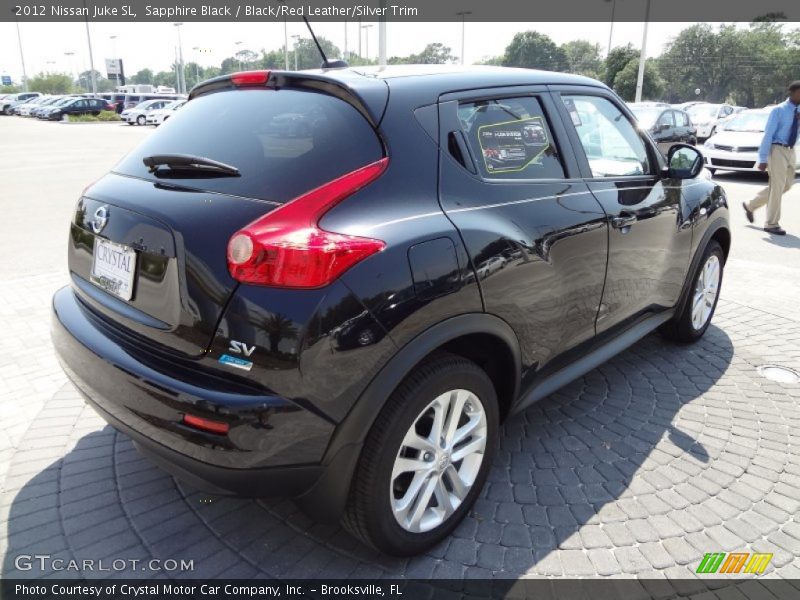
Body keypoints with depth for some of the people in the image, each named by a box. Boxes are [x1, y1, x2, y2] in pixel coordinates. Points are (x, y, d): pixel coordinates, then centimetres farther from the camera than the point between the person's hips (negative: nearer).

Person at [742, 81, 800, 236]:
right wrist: (763, 158, -17)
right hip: (778, 150, -8)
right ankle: (771, 224, 3)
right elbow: (768, 134, -13)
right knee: (777, 187, -5)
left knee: (786, 186, 15)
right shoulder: (779, 110, -10)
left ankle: (750, 205, 27)